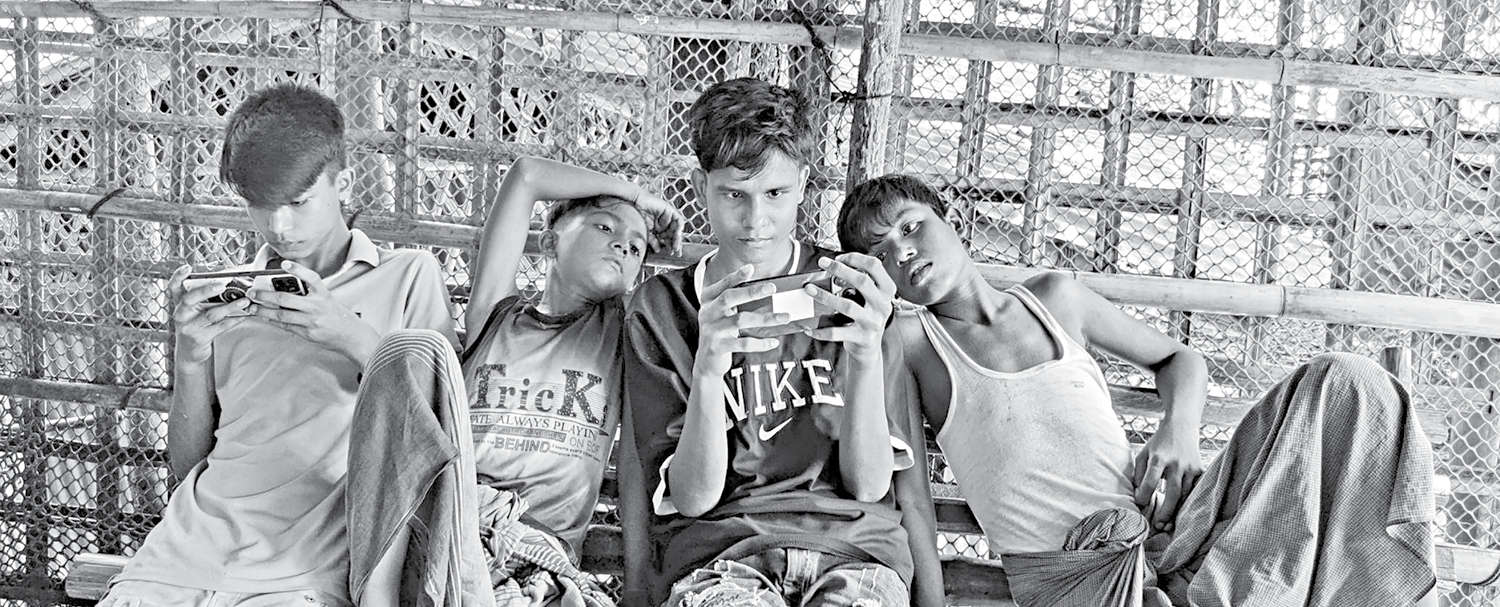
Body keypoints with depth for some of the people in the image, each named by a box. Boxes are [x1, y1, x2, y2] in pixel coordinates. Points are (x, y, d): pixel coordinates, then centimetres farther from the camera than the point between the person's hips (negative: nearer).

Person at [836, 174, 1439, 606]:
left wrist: (1178, 429, 7)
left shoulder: (1053, 297, 19)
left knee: (1346, 383, -6)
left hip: (1164, 526, 6)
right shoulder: (908, 340, 9)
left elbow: (1179, 360, 29)